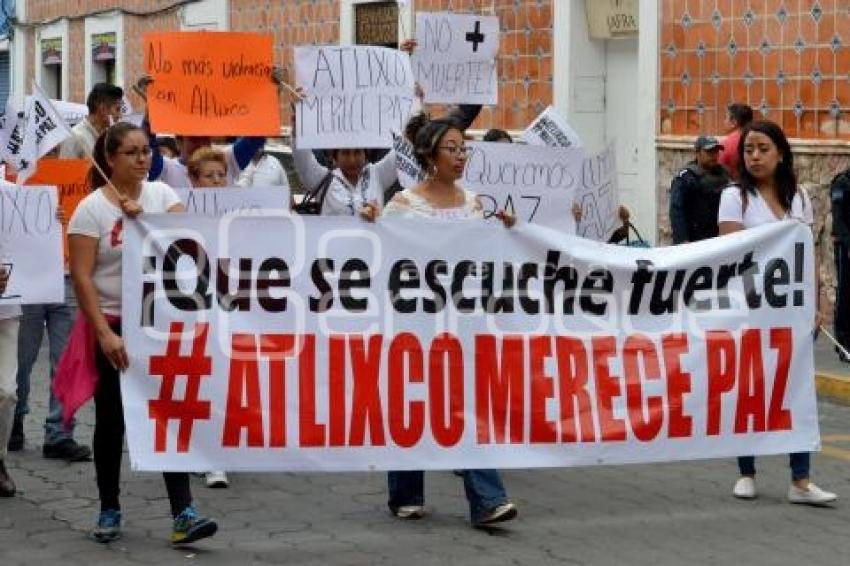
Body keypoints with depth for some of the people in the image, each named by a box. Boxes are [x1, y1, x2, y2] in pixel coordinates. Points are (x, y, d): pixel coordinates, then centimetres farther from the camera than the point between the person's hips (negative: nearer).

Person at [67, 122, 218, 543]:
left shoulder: (161, 194, 4)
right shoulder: (91, 209, -8)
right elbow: (82, 277, -13)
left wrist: (143, 217, -20)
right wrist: (105, 334, -20)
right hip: (112, 324, -3)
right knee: (112, 419, 7)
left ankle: (183, 515, -7)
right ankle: (109, 511, 21)